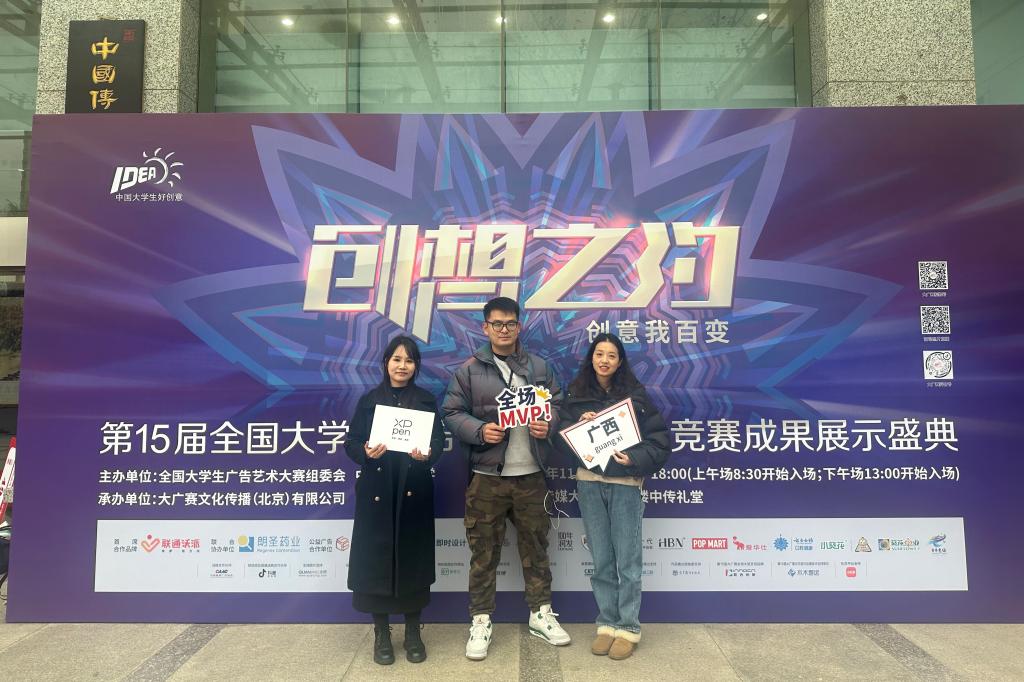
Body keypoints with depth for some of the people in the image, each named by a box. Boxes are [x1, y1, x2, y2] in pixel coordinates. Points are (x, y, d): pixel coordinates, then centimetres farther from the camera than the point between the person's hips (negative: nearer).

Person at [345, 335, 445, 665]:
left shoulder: (426, 401, 7)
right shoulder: (369, 400, 6)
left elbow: (439, 441, 1)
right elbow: (351, 442, 1)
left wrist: (427, 454, -20)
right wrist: (367, 452, -20)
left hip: (414, 491, 0)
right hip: (376, 491, 0)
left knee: (413, 559, 5)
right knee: (375, 559, 2)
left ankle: (413, 632, 21)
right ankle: (381, 634, 19)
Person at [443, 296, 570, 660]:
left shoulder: (539, 367, 8)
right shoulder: (469, 369, -1)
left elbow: (558, 405, 13)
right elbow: (452, 413, -2)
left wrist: (548, 425, -8)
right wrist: (479, 430, -18)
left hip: (531, 475, 3)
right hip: (487, 476, -2)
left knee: (535, 547, 14)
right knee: (484, 551, 6)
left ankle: (541, 613, 31)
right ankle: (481, 620, 21)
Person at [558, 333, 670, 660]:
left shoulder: (635, 394, -3)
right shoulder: (576, 394, 4)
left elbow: (659, 438, -3)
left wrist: (635, 459, -18)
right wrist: (579, 424, -13)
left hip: (625, 482, -2)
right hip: (588, 482, 3)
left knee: (628, 559, 4)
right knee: (601, 560, 11)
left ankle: (628, 628, 18)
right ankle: (607, 624, 24)